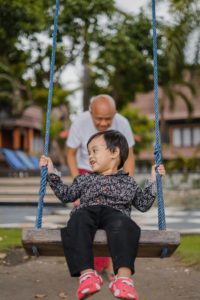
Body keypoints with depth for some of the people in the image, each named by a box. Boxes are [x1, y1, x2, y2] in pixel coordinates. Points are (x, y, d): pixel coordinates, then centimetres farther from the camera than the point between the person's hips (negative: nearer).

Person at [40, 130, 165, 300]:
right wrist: (51, 173, 29)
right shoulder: (85, 179, 36)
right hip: (86, 211, 2)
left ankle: (124, 276, -54)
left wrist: (153, 181, 21)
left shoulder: (127, 182, 29)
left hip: (115, 212, -1)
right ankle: (86, 272, -48)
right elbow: (66, 195, 32)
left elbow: (143, 204, 26)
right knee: (77, 223, -37)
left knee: (123, 224, -39)